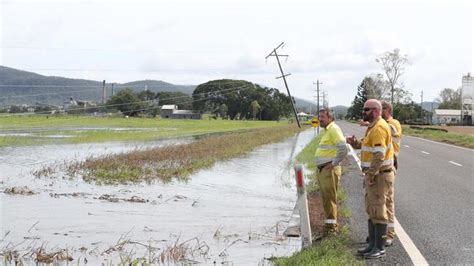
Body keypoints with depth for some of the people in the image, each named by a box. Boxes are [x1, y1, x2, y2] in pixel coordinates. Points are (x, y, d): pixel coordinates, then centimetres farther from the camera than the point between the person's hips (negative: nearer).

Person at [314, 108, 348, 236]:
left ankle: (331, 226, -3)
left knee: (330, 198, -7)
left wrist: (334, 163, -18)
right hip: (321, 169, 10)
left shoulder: (334, 129, -13)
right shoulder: (325, 131, 17)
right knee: (325, 198, 14)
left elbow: (343, 149, -24)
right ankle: (330, 223, 23)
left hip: (330, 169, -10)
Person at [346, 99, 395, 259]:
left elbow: (379, 155, -25)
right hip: (374, 175, 10)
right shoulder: (373, 127, 15)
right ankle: (373, 244, 23)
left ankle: (380, 248, 3)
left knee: (378, 212, -4)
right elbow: (367, 146, 22)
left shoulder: (379, 128, -18)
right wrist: (354, 142, 5)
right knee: (371, 211, 15)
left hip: (379, 176, -10)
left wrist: (370, 175, -21)